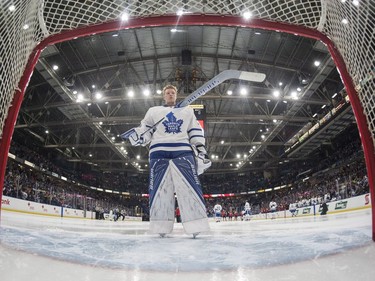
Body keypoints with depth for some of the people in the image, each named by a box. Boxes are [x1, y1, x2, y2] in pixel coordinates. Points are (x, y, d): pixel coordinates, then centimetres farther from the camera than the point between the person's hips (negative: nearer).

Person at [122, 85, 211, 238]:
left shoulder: (187, 110, 24)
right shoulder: (153, 111, 23)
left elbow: (195, 132, 18)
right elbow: (145, 131, 16)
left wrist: (201, 149, 5)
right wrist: (137, 136, -6)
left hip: (183, 151, 0)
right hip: (159, 152, 1)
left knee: (189, 186, -12)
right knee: (159, 188, -6)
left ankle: (196, 225, -12)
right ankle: (161, 227, 0)